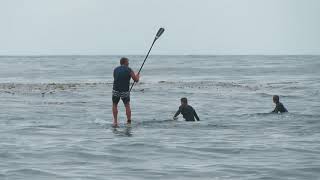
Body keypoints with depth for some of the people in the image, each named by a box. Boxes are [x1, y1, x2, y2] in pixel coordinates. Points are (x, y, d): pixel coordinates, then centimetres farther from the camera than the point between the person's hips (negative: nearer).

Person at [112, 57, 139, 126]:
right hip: (125, 91, -2)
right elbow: (136, 80, 2)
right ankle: (129, 121, 10)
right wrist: (137, 76, 25)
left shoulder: (115, 70, 7)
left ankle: (115, 121, 11)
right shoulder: (129, 70, -3)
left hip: (116, 90, 2)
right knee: (127, 106, 16)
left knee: (114, 105, 19)